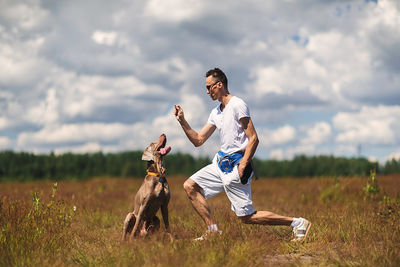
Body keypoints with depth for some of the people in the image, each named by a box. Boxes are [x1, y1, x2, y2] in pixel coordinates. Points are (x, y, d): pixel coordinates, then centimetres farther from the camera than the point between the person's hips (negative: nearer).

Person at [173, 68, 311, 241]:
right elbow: (198, 140, 18)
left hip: (236, 166, -9)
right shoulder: (216, 113, 15)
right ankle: (213, 230, 2)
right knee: (190, 186, 2)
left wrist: (242, 166, -23)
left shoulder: (237, 105, -12)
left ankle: (298, 223, -2)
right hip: (220, 162, 9)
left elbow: (253, 139, -16)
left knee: (247, 217, -9)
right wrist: (183, 121, 7)